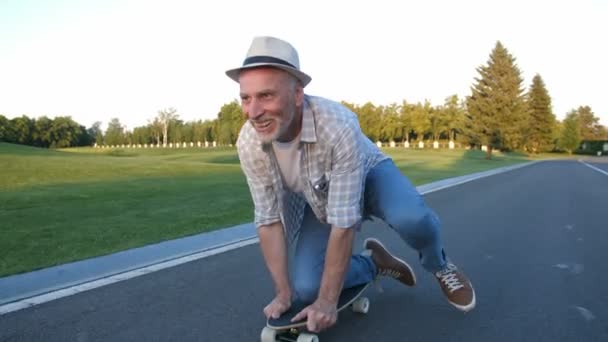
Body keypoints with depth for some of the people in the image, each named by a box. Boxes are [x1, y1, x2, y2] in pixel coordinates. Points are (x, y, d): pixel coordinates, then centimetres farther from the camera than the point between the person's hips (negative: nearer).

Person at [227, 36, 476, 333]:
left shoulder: (338, 126, -40)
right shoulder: (248, 144, -26)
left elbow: (344, 222, -36)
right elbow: (268, 220, -17)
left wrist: (327, 301, -30)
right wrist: (283, 293, -14)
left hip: (368, 174, -3)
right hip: (319, 200, 4)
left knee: (412, 219, -36)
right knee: (306, 287, -15)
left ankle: (437, 265, 1)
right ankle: (375, 264, 13)